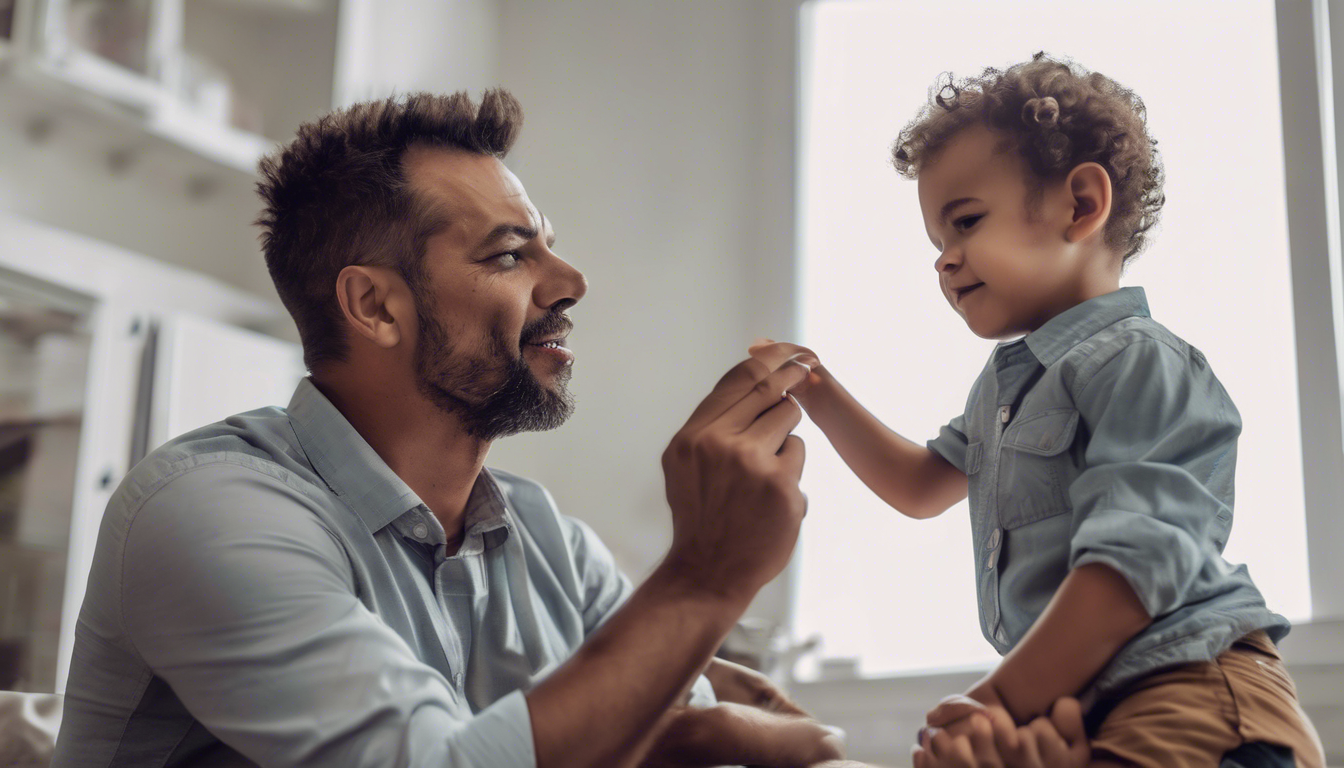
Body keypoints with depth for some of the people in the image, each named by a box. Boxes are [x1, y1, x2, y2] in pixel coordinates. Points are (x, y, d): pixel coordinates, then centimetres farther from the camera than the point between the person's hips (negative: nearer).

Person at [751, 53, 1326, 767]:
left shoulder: (1136, 363, -12)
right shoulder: (1004, 380, 20)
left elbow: (1133, 563, -22)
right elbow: (923, 486, 34)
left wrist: (1003, 702, -20)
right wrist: (819, 393, 22)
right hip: (1080, 704, 10)